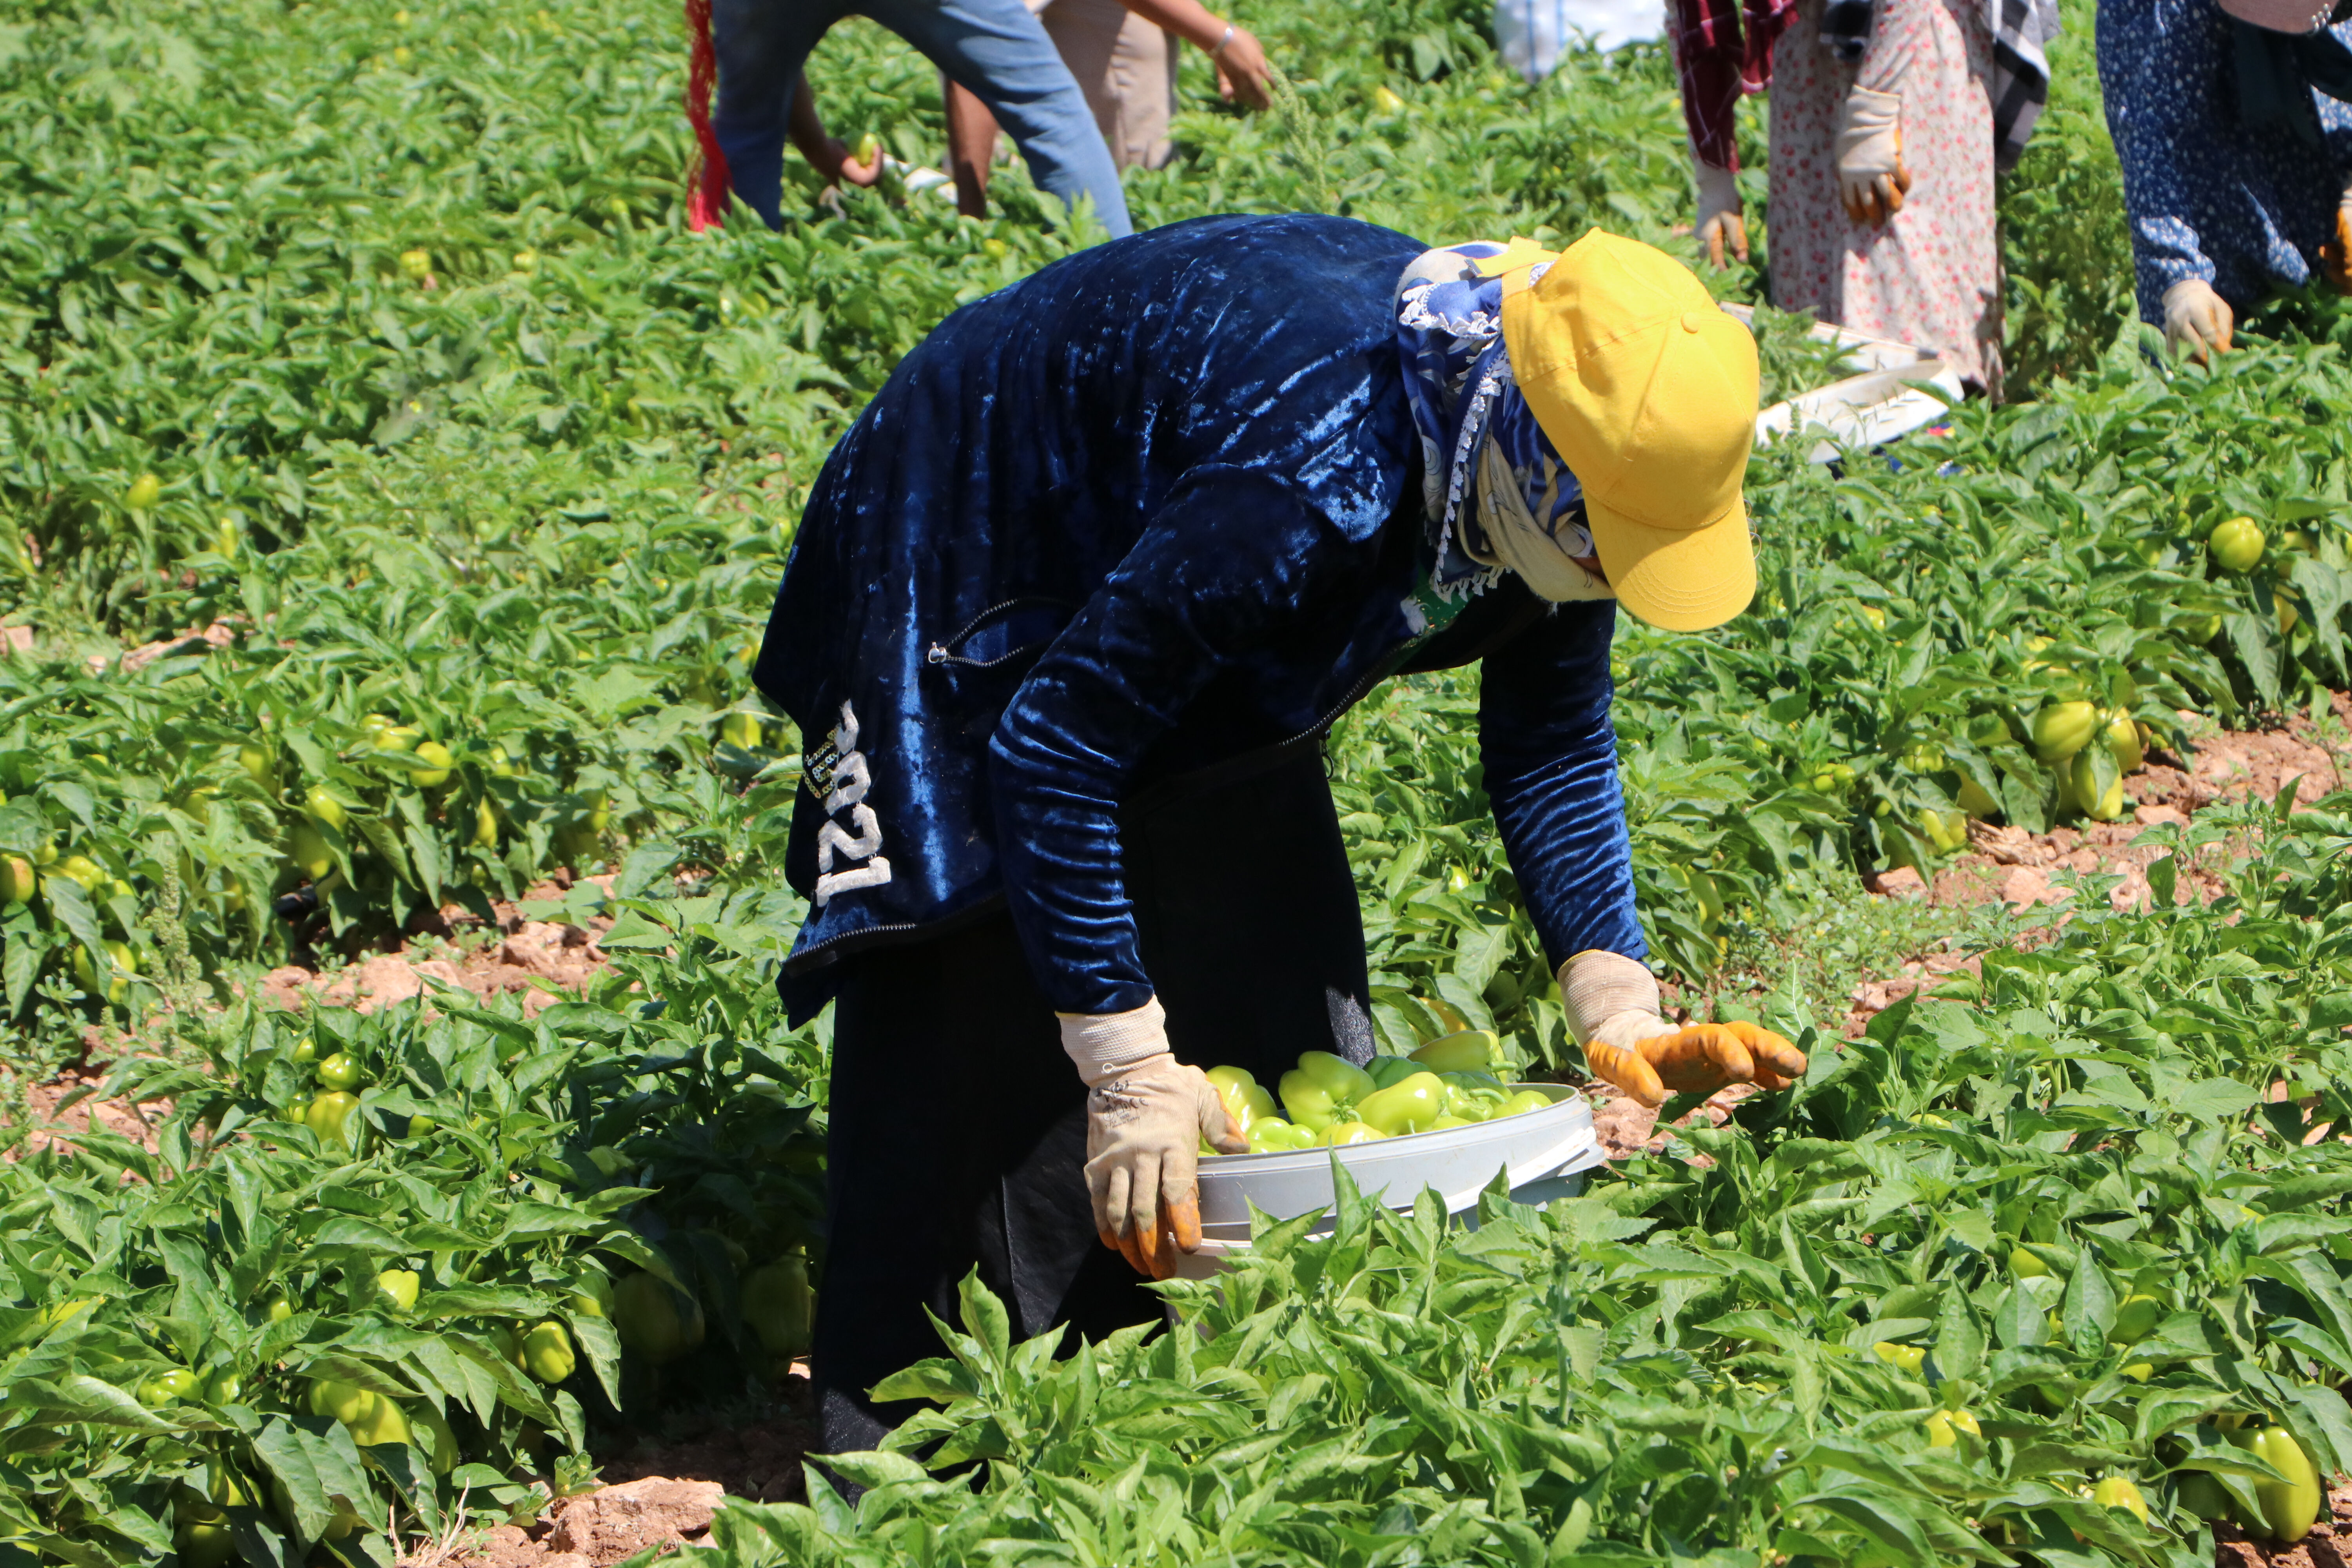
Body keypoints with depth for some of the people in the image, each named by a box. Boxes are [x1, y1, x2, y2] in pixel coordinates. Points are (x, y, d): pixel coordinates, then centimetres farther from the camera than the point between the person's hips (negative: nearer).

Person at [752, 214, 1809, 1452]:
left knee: (1283, 1021, 6)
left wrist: (1617, 1005, -14)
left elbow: (1552, 741, -2)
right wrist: (1130, 1067, -33)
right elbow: (1051, 752, -37)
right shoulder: (1307, 472, -43)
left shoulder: (1571, 467, -18)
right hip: (971, 594, -8)